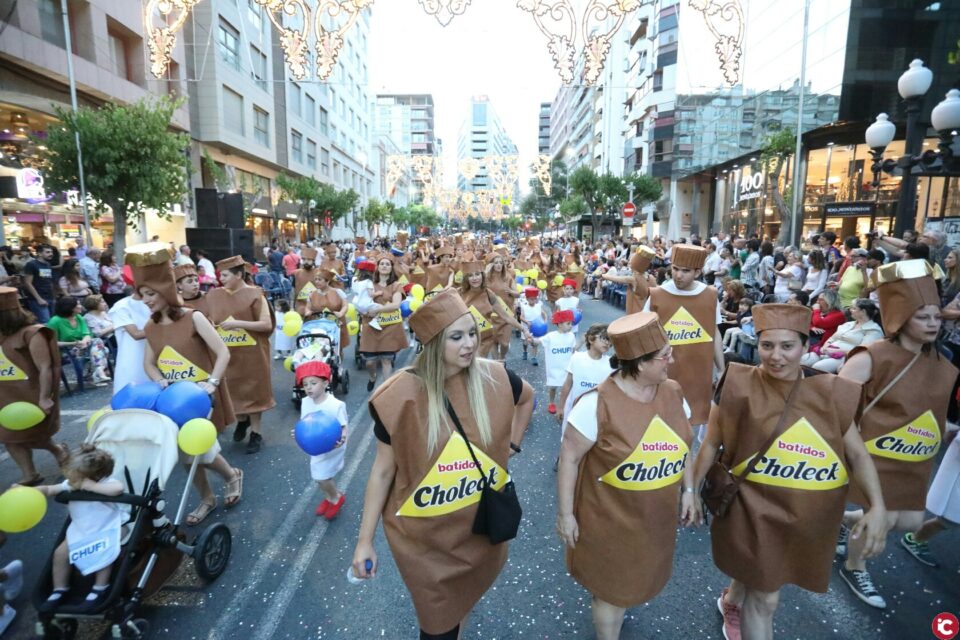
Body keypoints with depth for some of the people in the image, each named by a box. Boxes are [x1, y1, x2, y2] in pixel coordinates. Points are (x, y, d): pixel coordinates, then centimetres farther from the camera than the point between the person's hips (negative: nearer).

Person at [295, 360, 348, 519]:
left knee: (322, 476, -3)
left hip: (332, 448, -6)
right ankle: (329, 498, 47)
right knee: (319, 476, 19)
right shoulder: (305, 402, -9)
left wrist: (342, 438, -41)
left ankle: (337, 498, 26)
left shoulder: (336, 405, -27)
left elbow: (344, 427, -21)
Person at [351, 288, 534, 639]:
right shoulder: (402, 396, -22)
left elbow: (527, 398, 11)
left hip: (483, 524, 3)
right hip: (425, 534, -3)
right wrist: (364, 540, -7)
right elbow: (383, 470, -10)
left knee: (466, 601, 27)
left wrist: (511, 443, 5)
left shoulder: (494, 378, -14)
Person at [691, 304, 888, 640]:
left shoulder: (829, 391, -6)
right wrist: (692, 488, -2)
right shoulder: (739, 386, -16)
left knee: (759, 578, 25)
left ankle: (731, 601, 56)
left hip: (809, 513, 4)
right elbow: (711, 443, -6)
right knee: (766, 598, 5)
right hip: (755, 507, -4)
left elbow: (857, 452, 0)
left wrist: (877, 506, -12)